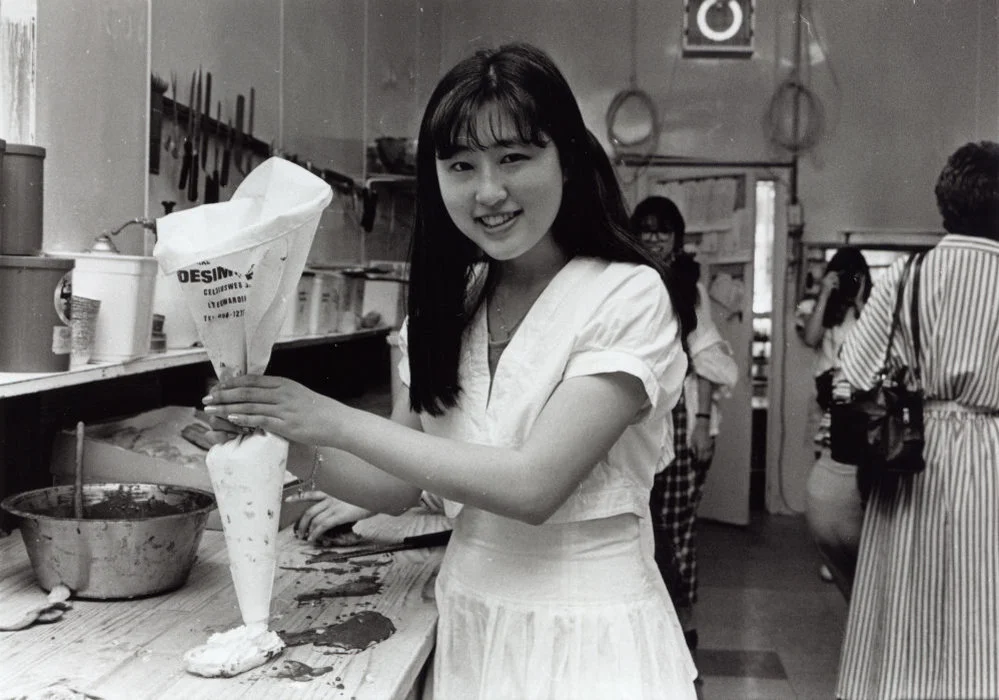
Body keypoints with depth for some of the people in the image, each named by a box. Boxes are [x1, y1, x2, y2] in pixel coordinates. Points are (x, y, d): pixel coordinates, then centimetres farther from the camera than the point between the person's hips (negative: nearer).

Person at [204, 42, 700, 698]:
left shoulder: (628, 296, -16)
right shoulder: (449, 306, 3)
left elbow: (534, 484, -23)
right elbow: (398, 487, 6)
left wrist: (337, 421, -21)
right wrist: (292, 439, -11)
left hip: (587, 637, -5)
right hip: (468, 624, 6)